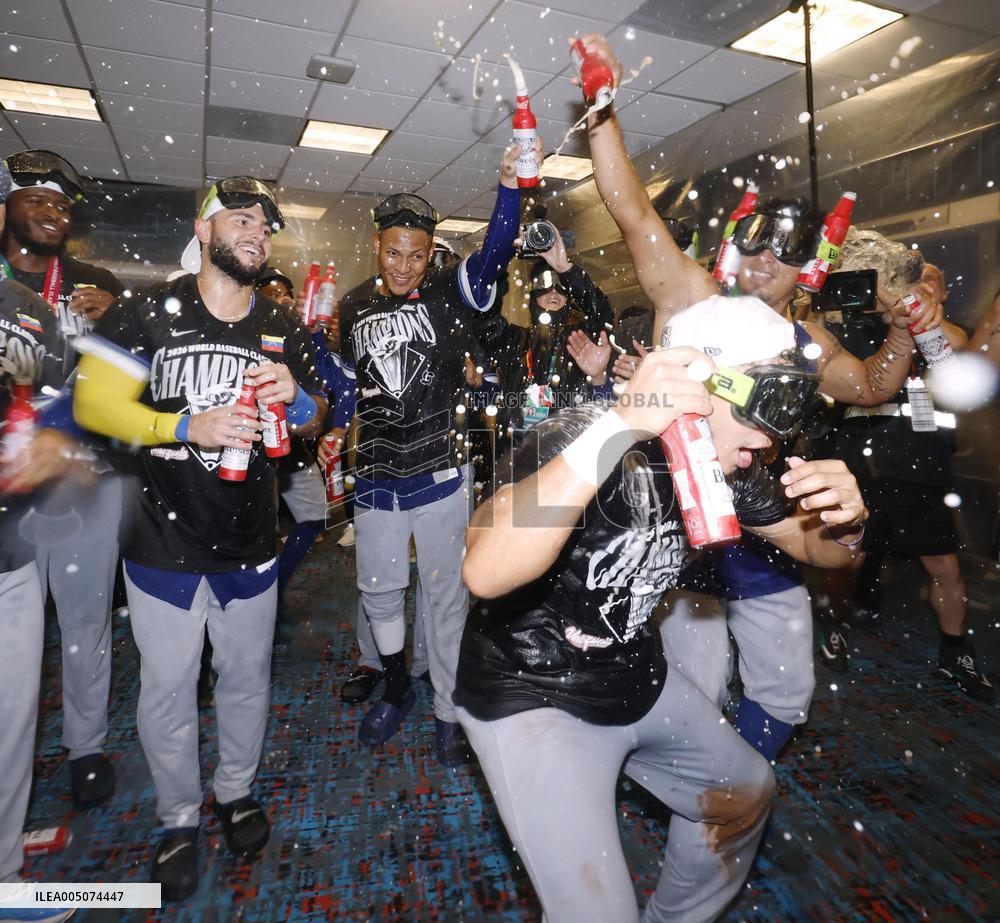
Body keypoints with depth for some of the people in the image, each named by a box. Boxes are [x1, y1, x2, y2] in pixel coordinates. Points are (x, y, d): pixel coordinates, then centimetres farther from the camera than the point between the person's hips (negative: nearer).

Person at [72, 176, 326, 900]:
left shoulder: (283, 328, 5)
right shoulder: (149, 312, -6)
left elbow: (316, 416, 10)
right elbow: (93, 403, -10)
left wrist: (297, 397, -13)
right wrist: (187, 426, -24)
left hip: (250, 540, 3)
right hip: (164, 538, -2)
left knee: (247, 677, 17)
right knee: (168, 686, 10)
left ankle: (236, 790, 42)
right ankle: (180, 819, 34)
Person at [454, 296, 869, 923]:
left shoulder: (725, 465, -6)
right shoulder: (574, 442, -28)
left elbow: (818, 547, 6)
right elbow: (487, 572, -45)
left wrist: (846, 519, -18)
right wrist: (620, 426, -50)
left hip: (640, 680, 8)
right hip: (533, 698, -7)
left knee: (747, 794, 23)